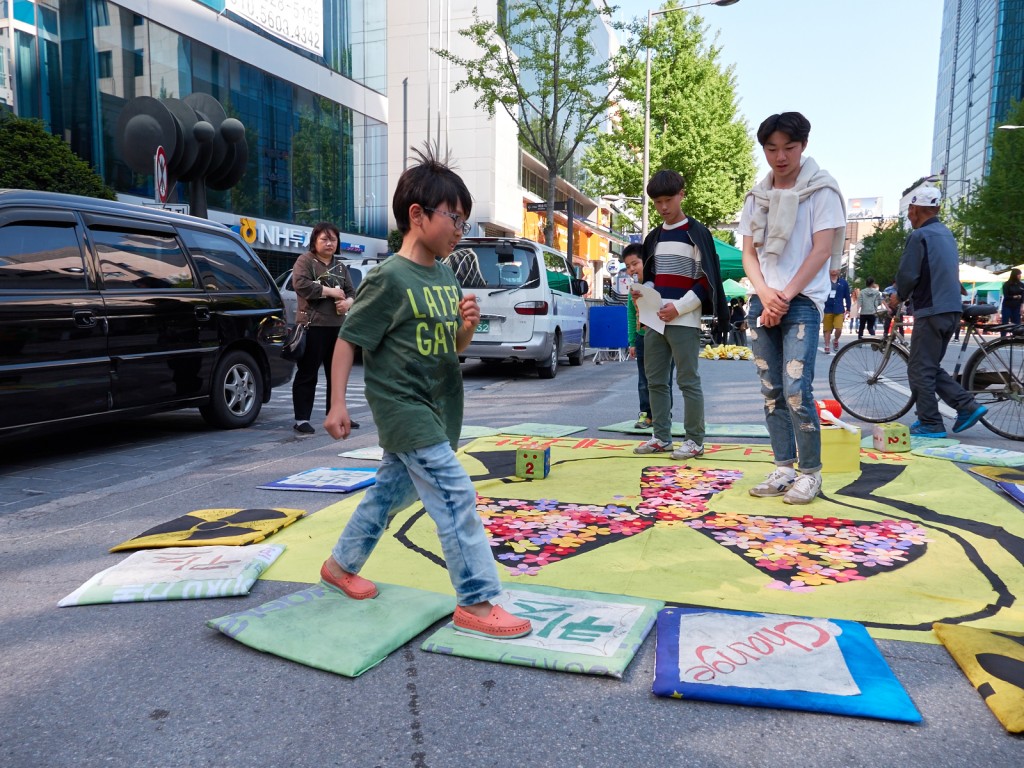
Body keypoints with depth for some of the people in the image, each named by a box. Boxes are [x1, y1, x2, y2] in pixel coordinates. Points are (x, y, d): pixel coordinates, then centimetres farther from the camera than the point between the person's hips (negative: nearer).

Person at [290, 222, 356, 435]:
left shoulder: (340, 267, 19)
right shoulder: (305, 261, -1)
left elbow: (351, 292, 17)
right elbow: (300, 284, -17)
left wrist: (348, 302, -7)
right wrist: (331, 291, -13)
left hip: (337, 326, 7)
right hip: (312, 325, -7)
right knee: (307, 374, -4)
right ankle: (301, 419, 0)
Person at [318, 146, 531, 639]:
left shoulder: (445, 274, 8)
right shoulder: (389, 278, -14)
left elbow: (454, 347, 14)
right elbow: (348, 340, -10)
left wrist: (468, 326, -8)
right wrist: (338, 403, -14)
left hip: (437, 406, 8)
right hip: (403, 406, -8)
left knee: (391, 491, 18)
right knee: (456, 497, -11)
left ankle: (341, 565, 38)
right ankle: (476, 603, -1)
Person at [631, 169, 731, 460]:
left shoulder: (697, 233, -2)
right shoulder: (654, 237, 16)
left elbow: (707, 280, -6)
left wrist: (679, 308, -15)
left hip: (684, 321, -6)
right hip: (655, 319, 7)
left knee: (688, 381, -4)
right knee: (655, 380, 8)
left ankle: (695, 440, 5)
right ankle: (661, 437, 18)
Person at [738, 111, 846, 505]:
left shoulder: (821, 190, -1)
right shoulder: (756, 196, 12)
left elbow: (821, 250, -8)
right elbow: (749, 253, 9)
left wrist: (785, 296, -13)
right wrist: (765, 293, -8)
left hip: (802, 302, -5)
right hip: (762, 300, 5)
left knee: (796, 391, -12)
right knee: (771, 392, 5)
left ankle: (810, 472, 2)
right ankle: (784, 469, 13)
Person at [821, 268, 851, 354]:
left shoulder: (843, 282, 5)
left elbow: (847, 297, 8)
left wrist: (847, 311, 4)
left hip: (839, 310, 0)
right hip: (827, 309, 0)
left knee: (838, 329, -10)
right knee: (827, 330, 5)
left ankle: (835, 340, 19)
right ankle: (827, 346, 17)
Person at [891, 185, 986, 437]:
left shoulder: (920, 236, -12)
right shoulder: (947, 234, 17)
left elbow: (908, 274, -17)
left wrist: (899, 296, 3)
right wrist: (905, 293, 21)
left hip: (931, 311, -9)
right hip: (952, 309, 9)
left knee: (920, 369, -1)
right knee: (931, 367, 18)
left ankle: (930, 424, 2)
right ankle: (968, 406, 10)